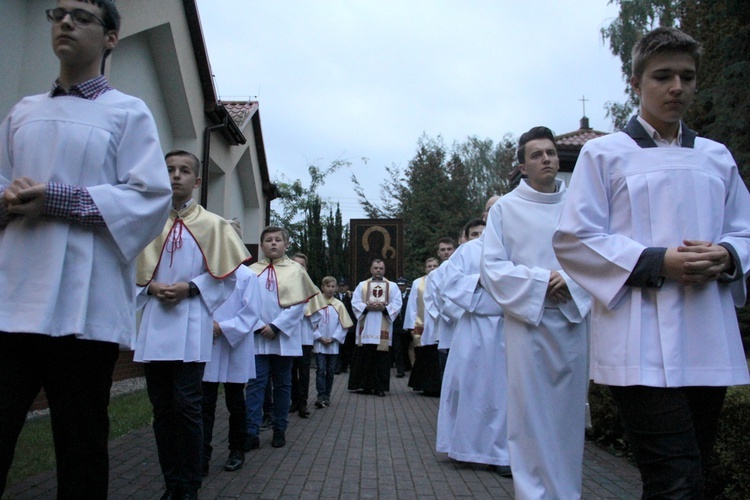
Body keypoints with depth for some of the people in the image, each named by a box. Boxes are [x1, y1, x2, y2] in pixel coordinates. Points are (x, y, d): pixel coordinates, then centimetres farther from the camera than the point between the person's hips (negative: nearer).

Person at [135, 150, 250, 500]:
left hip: (191, 326, -3)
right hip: (154, 326, 3)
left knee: (186, 406, -6)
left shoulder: (213, 224, 4)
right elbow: (133, 272, 14)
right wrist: (151, 288, -6)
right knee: (162, 409, 7)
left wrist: (189, 289, -10)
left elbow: (225, 277, 2)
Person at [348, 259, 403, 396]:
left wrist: (384, 308, -15)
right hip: (366, 327, 1)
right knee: (365, 357, -1)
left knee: (381, 358, -3)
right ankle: (366, 385, 7)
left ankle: (380, 387, 1)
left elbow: (397, 305, 2)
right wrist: (367, 307, -14)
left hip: (383, 328, 0)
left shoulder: (392, 286, 12)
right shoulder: (362, 285, 13)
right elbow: (355, 303, 4)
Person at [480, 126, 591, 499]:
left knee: (568, 411, 8)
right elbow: (491, 267, -2)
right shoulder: (506, 208, 3)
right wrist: (541, 282, -12)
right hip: (527, 319, -2)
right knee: (530, 413, -1)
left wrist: (571, 283, -13)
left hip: (573, 318, 2)